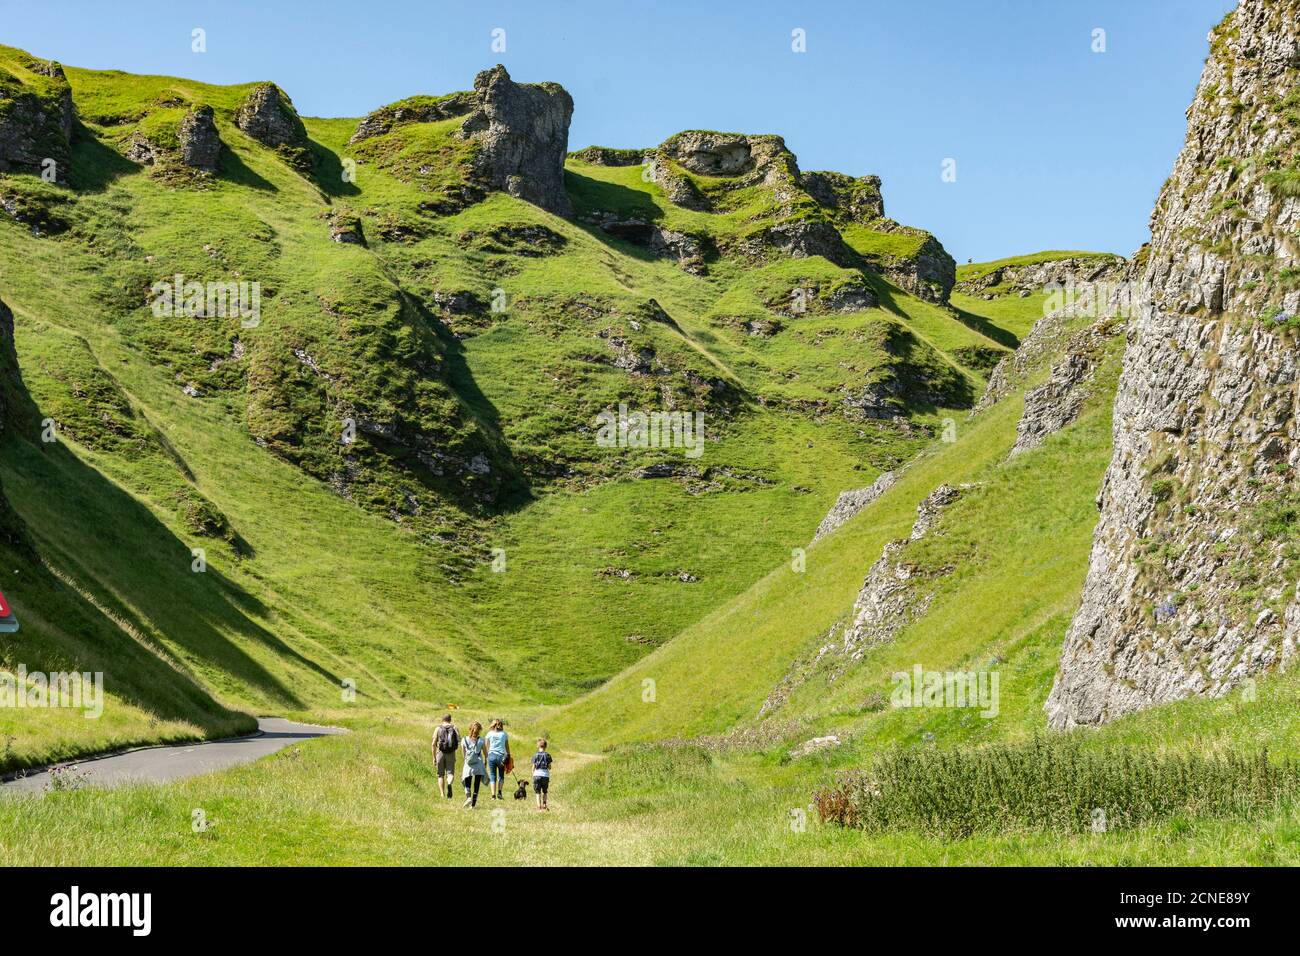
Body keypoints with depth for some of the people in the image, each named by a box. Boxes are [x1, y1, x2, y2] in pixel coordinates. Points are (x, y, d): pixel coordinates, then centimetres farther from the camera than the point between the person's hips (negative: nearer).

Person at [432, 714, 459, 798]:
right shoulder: (454, 728, 7)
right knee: (450, 773, 1)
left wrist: (434, 757, 3)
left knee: (441, 775, 13)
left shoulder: (438, 728, 4)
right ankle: (449, 784, -32)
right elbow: (460, 741, -6)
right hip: (451, 754, 0)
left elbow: (434, 744, 0)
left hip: (440, 753, 0)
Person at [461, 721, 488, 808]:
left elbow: (464, 755, 8)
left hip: (468, 766, 1)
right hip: (479, 766, -1)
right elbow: (486, 754, 3)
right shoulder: (481, 741, -6)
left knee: (467, 784, 11)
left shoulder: (464, 740, -1)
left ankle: (468, 797, -16)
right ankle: (473, 804, 5)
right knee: (477, 786, 8)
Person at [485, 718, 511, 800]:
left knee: (492, 776, 4)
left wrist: (486, 757, 10)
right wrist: (508, 756, 11)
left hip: (491, 755, 0)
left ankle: (493, 795, -3)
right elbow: (507, 747, 5)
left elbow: (487, 747, 5)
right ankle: (500, 791, -3)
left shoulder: (489, 734, 5)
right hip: (501, 756, 0)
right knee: (501, 776, 13)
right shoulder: (504, 734, 4)